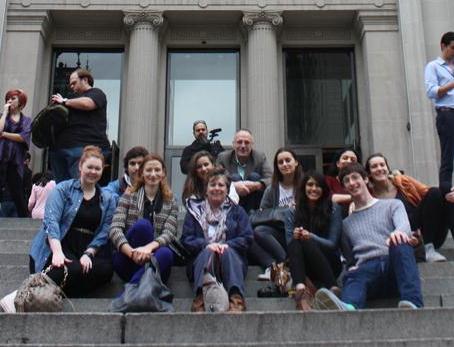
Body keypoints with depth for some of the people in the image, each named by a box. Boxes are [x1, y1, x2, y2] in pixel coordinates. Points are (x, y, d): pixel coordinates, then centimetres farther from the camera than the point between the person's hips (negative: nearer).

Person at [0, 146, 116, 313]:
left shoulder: (107, 199, 15)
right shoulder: (63, 189, 6)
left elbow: (104, 232, 5)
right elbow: (51, 221, -9)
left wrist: (88, 254, -15)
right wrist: (57, 252, -26)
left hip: (88, 250, 3)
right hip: (60, 246, -3)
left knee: (105, 269, -31)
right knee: (73, 269, -37)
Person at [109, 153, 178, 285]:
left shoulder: (171, 203, 11)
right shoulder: (128, 197, 7)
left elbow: (169, 234, -6)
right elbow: (114, 229, -7)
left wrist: (149, 247, -29)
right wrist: (132, 252, -28)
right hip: (127, 263, -1)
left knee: (166, 254, -34)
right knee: (143, 225, -28)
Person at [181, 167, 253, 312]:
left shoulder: (237, 210, 21)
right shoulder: (194, 209, 19)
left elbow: (246, 238, 6)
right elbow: (186, 239, 6)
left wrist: (227, 245, -13)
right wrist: (206, 245, -15)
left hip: (231, 257, 0)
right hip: (201, 256, 0)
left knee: (227, 251, -34)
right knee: (207, 252, -34)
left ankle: (237, 299, -53)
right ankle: (201, 297, -56)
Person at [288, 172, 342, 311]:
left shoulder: (333, 208, 1)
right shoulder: (295, 210, 8)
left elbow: (333, 244, -5)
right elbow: (289, 239, 5)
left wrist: (311, 237, -24)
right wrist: (295, 235, -19)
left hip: (329, 263, -2)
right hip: (305, 265, 2)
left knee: (308, 243, -31)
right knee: (294, 243, -29)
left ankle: (333, 289, -39)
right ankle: (300, 289, -52)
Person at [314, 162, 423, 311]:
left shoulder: (392, 205, 19)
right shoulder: (346, 223, 30)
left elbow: (403, 225, -4)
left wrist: (399, 232, -30)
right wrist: (352, 269, 7)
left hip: (393, 265, -1)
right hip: (366, 269, 1)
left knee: (400, 243, -36)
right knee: (353, 278, -36)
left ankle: (413, 303, -56)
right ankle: (347, 307, -72)